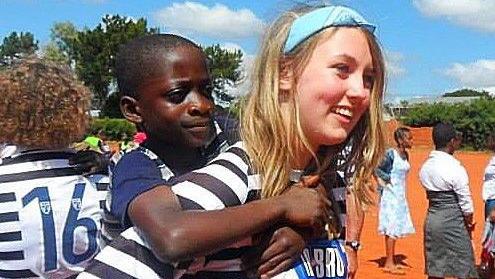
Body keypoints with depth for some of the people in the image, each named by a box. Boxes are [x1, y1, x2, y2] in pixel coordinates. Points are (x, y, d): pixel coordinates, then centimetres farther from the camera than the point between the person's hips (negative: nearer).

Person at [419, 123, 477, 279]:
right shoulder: (456, 169, -16)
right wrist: (469, 223, 6)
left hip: (431, 219, 7)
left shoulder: (425, 167, 3)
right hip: (453, 221, -6)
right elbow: (465, 202, -12)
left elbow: (430, 194, 5)